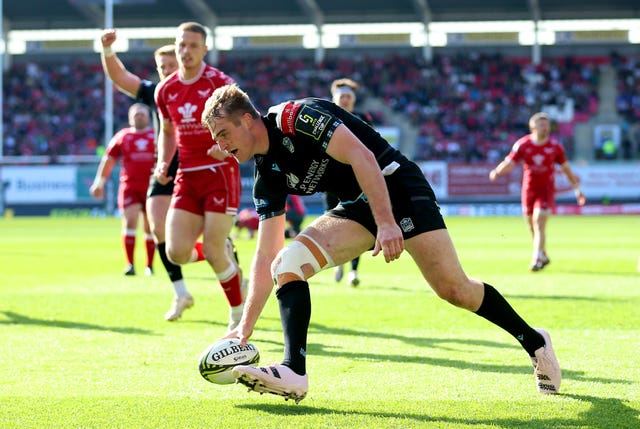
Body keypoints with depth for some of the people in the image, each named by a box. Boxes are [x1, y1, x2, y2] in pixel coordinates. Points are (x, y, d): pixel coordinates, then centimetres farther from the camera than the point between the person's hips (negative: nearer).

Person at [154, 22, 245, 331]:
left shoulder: (220, 84, -9)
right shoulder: (165, 90, 7)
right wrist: (163, 163, 4)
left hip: (219, 172, -5)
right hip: (187, 177, 5)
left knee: (214, 253, -10)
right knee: (177, 252, -9)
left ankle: (238, 317, 12)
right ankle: (225, 255, 26)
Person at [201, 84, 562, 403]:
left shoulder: (296, 117, -18)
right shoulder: (267, 176, 5)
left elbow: (361, 156, -26)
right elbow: (265, 255, 6)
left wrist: (386, 222, -32)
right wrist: (246, 325, 2)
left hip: (395, 187, -7)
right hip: (357, 206, 7)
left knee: (455, 290, -12)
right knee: (287, 263, -14)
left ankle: (533, 341, 11)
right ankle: (293, 373, -24)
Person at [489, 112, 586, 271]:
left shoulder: (555, 146, -5)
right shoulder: (522, 144, -5)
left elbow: (566, 168, 6)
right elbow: (509, 163, -8)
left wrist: (577, 189, 9)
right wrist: (497, 172, -30)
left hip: (546, 189, -2)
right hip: (529, 189, 2)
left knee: (539, 224, -17)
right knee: (532, 226, 9)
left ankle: (537, 259, -17)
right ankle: (543, 256, 29)